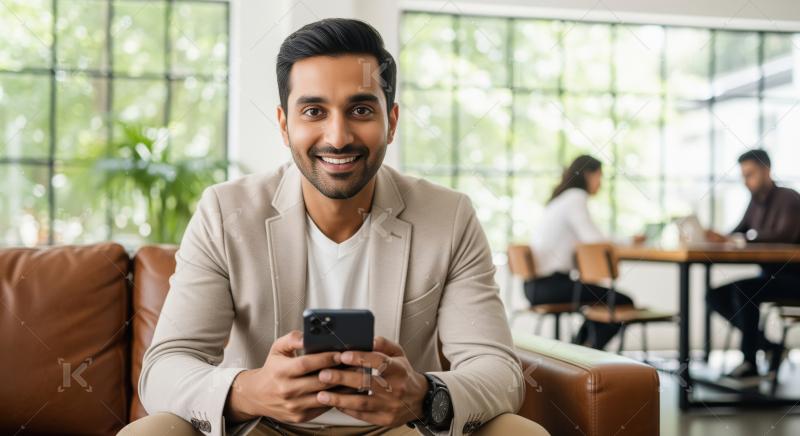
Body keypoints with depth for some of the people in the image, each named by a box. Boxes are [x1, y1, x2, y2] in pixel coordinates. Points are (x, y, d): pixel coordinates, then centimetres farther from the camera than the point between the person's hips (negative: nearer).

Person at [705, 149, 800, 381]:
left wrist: (746, 237, -28)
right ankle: (769, 347, -1)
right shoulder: (756, 201, 9)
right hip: (770, 276, 8)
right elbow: (737, 233, 7)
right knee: (715, 295, -6)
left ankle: (750, 363, -19)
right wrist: (719, 238, -15)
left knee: (742, 289, -30)